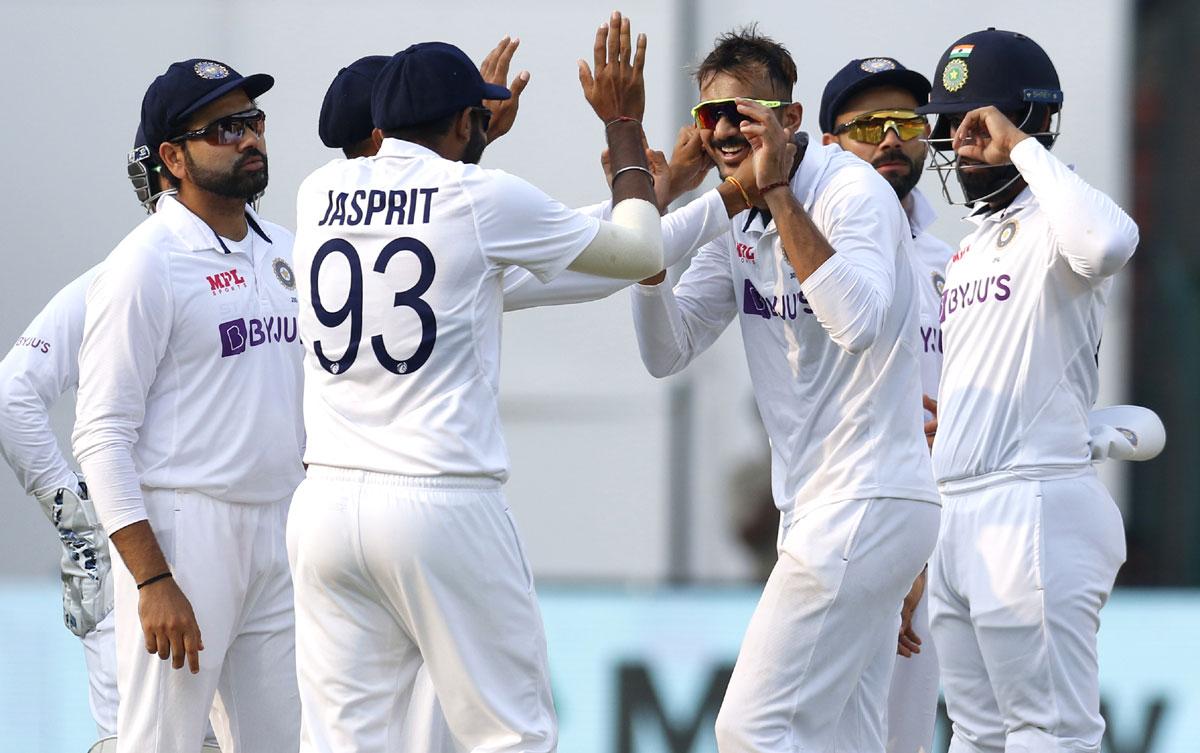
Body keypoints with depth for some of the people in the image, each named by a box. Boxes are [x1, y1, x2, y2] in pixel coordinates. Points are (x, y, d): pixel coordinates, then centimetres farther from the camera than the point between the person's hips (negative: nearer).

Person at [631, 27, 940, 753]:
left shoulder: (852, 192, -13)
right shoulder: (740, 223, 12)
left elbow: (859, 323, -31)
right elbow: (666, 351, 8)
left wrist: (779, 192, -28)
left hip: (869, 500, -9)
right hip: (822, 505, 9)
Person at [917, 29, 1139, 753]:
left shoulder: (1053, 228, -9)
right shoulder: (972, 247, 20)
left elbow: (1110, 241, -35)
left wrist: (1023, 147, -22)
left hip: (1035, 509, -10)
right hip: (956, 515, 10)